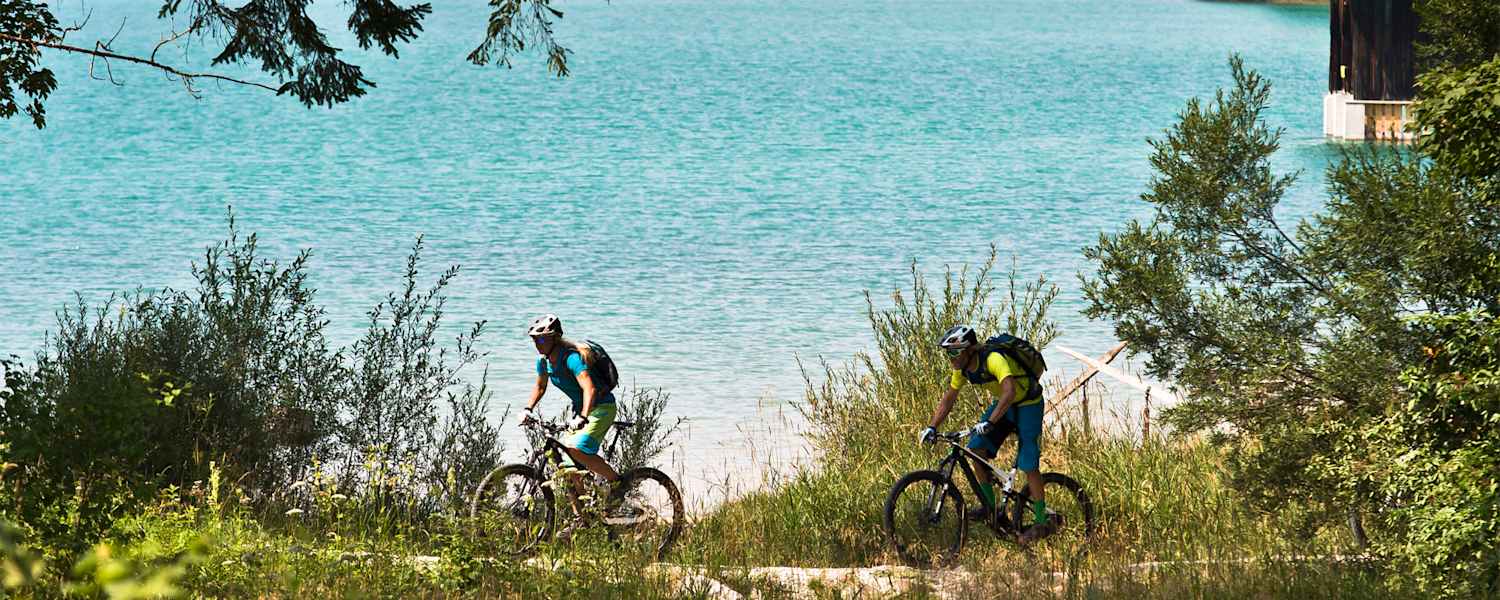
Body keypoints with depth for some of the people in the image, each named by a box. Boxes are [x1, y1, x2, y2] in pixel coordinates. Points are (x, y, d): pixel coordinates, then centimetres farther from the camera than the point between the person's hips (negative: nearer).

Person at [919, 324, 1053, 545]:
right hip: (1002, 404, 8)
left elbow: (1010, 390, -48)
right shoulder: (963, 367, -9)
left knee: (1028, 464, -12)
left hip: (1027, 405, -8)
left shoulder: (993, 359, -34)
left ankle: (1042, 522, -4)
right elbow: (948, 398, 2)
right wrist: (932, 427, -8)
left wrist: (990, 422, -55)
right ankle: (989, 506, 6)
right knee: (977, 448, -6)